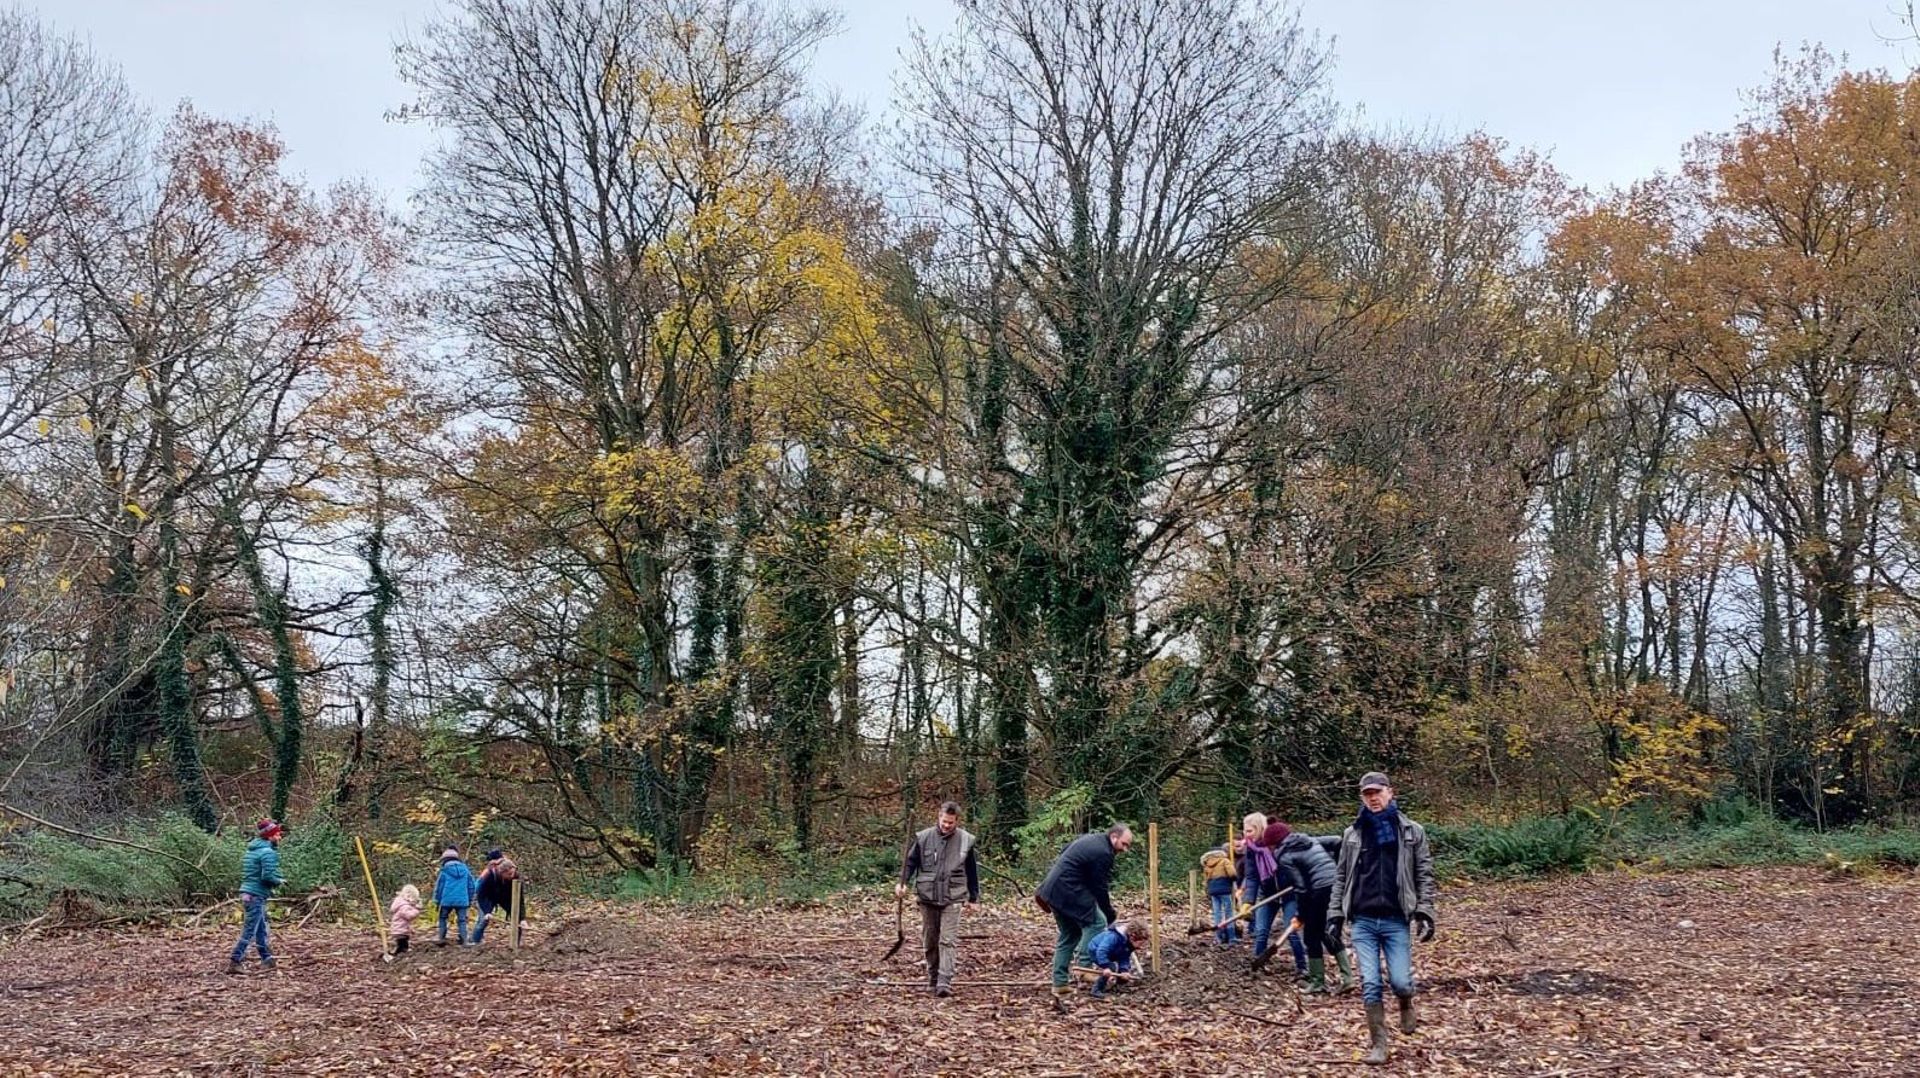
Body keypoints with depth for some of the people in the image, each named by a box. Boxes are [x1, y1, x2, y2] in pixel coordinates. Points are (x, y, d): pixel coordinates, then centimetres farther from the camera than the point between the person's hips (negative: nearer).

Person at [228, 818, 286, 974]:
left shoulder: (253, 849, 14)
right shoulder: (268, 852, -15)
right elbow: (268, 876, -23)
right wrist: (279, 882, -3)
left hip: (247, 892, 9)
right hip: (256, 896, -9)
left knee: (261, 929, 16)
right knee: (249, 931, -6)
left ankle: (267, 959, 21)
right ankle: (234, 962, -8)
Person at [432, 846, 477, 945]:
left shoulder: (444, 870, -4)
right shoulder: (465, 869, 7)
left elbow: (439, 886, -1)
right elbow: (471, 886, 10)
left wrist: (437, 900, 10)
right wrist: (470, 900, 18)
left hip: (447, 900, -2)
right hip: (462, 900, 2)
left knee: (442, 918, 18)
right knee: (462, 920, 7)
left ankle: (442, 939, 12)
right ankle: (464, 942, -1)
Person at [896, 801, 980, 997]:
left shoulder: (966, 840, 0)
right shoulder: (923, 838, -2)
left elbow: (972, 870, 9)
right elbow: (910, 862, 5)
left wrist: (973, 897, 12)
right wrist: (902, 882, -11)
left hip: (952, 898, -1)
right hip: (927, 897, 2)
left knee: (948, 941, -10)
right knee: (929, 941, 10)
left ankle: (944, 982, -12)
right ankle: (933, 979, 25)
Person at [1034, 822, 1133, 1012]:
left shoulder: (1090, 839, 16)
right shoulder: (1103, 853, -15)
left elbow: (1062, 856, 23)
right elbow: (1099, 890, -12)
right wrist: (1112, 918, 0)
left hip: (1053, 889, 10)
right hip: (1068, 892, -10)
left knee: (1068, 937, 12)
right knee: (1097, 923, -4)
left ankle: (1059, 988, 11)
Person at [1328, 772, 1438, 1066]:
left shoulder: (1412, 832, 3)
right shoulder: (1352, 834, 8)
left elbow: (1424, 875, 3)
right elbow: (1341, 878, 11)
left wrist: (1424, 912, -7)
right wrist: (1335, 916, 5)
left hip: (1396, 921, -1)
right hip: (1362, 921, 1)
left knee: (1400, 982, -5)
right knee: (1370, 984, -2)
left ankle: (1405, 1004, 30)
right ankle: (1378, 1044, 10)